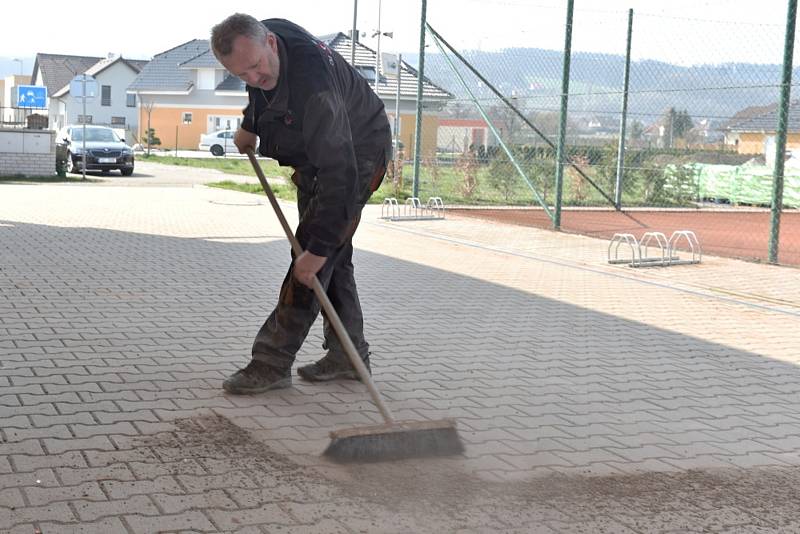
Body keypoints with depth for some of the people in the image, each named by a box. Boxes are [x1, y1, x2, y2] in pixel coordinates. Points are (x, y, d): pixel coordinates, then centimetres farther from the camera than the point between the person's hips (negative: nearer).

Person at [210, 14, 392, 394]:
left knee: (322, 253, -15)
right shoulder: (260, 36, -14)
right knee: (331, 253, 9)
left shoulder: (313, 85, -41)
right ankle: (347, 355, 16)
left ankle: (273, 362, -12)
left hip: (357, 155, -9)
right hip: (316, 153, 9)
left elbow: (340, 173, -42)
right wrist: (249, 126, 18)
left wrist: (317, 249, -43)